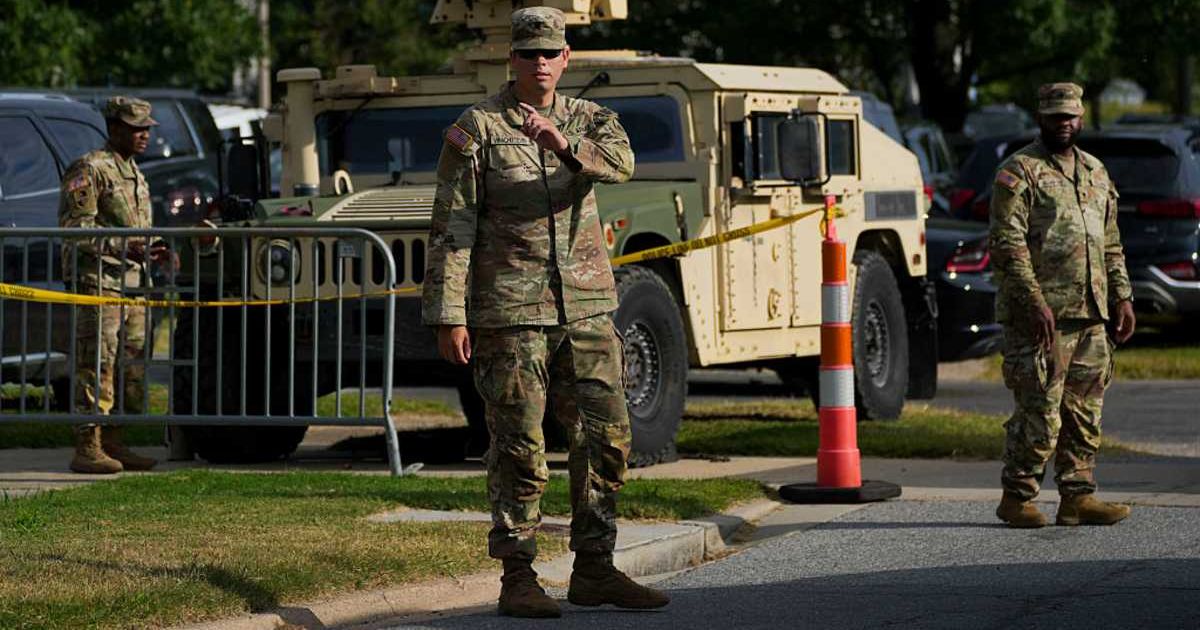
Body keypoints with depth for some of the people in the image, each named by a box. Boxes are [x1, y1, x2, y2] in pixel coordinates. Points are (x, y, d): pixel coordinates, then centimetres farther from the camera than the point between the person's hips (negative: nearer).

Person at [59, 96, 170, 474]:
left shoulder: (133, 173, 20)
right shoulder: (89, 170, -9)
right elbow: (74, 228, -16)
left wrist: (151, 252, 12)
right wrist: (123, 246, -23)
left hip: (131, 282, 9)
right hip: (99, 280, -9)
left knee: (131, 365, 9)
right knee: (97, 363, -11)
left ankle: (112, 444, 16)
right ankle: (87, 448, -10)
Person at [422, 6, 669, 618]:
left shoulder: (587, 119, 10)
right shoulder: (476, 129, -2)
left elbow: (619, 162, -14)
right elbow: (451, 227, -5)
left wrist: (562, 142, -33)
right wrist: (449, 315, -11)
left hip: (586, 309, 4)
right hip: (510, 314, -4)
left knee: (606, 438, 5)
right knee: (520, 452, -2)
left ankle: (594, 571, 15)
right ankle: (518, 579, 5)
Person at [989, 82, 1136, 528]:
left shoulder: (1096, 173, 18)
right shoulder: (1019, 172, -5)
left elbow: (1110, 245, 23)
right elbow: (1007, 243, -13)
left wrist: (1122, 296, 14)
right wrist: (1034, 302, -19)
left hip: (1091, 316, 7)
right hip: (1039, 317, -7)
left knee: (1085, 412, 7)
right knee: (1039, 414, -7)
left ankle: (1078, 496, 13)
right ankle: (1016, 499, 2)